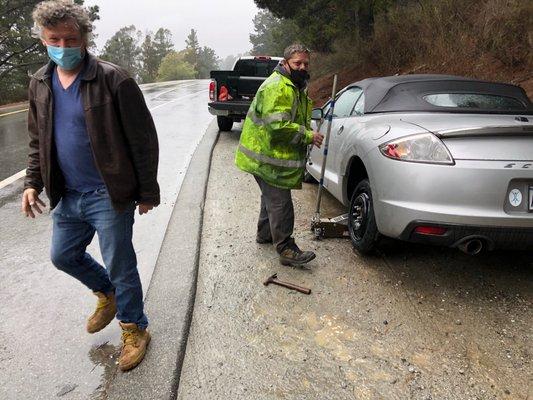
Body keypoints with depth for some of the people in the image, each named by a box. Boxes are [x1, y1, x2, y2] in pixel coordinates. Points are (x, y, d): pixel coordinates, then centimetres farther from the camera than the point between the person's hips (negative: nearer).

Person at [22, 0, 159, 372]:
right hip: (68, 196, 7)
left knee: (119, 266, 4)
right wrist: (33, 183, 8)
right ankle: (107, 293, 48)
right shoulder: (40, 83, 6)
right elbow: (37, 140, 17)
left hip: (110, 196, -7)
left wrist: (148, 193, -11)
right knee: (63, 256, 21)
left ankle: (135, 330, 27)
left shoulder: (113, 80, -15)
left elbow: (144, 140, -13)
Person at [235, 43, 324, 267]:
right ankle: (286, 250, -2)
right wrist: (308, 136, -22)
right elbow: (278, 125, -28)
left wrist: (308, 133, 11)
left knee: (272, 197, 22)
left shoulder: (295, 87, 17)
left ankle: (265, 234, 40)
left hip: (275, 156, 11)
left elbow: (297, 120, 29)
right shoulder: (277, 87, -20)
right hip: (267, 158, -11)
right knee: (280, 202, -8)